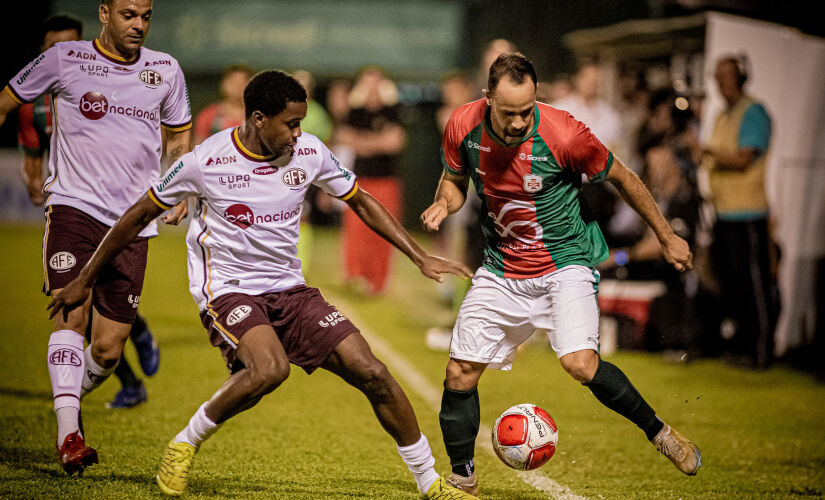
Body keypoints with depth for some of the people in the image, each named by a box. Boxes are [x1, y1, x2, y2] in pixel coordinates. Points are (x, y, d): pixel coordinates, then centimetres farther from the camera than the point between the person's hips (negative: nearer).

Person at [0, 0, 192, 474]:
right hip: (74, 205, -3)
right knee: (72, 312, -23)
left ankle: (69, 402, 30)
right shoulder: (64, 59, 1)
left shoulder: (166, 70, 11)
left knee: (109, 350, 1)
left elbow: (178, 137, 25)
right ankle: (68, 433, -27)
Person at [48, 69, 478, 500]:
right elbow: (140, 215, -2)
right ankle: (185, 444, -10)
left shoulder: (309, 153, -3)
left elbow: (361, 202, 13)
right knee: (270, 369, -35)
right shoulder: (207, 161, -14)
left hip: (289, 287, 5)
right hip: (227, 289, -4)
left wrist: (420, 257, 9)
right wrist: (84, 280, 4)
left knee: (371, 373, -9)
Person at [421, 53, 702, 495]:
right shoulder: (463, 126, -11)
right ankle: (462, 483, 18)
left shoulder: (563, 134, -22)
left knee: (580, 364, -24)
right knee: (460, 373, -1)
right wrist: (444, 203, -14)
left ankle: (659, 432, -1)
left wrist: (666, 237, 2)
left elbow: (622, 178, -6)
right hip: (500, 271, 4)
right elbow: (454, 178, 10)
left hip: (564, 263, -4)